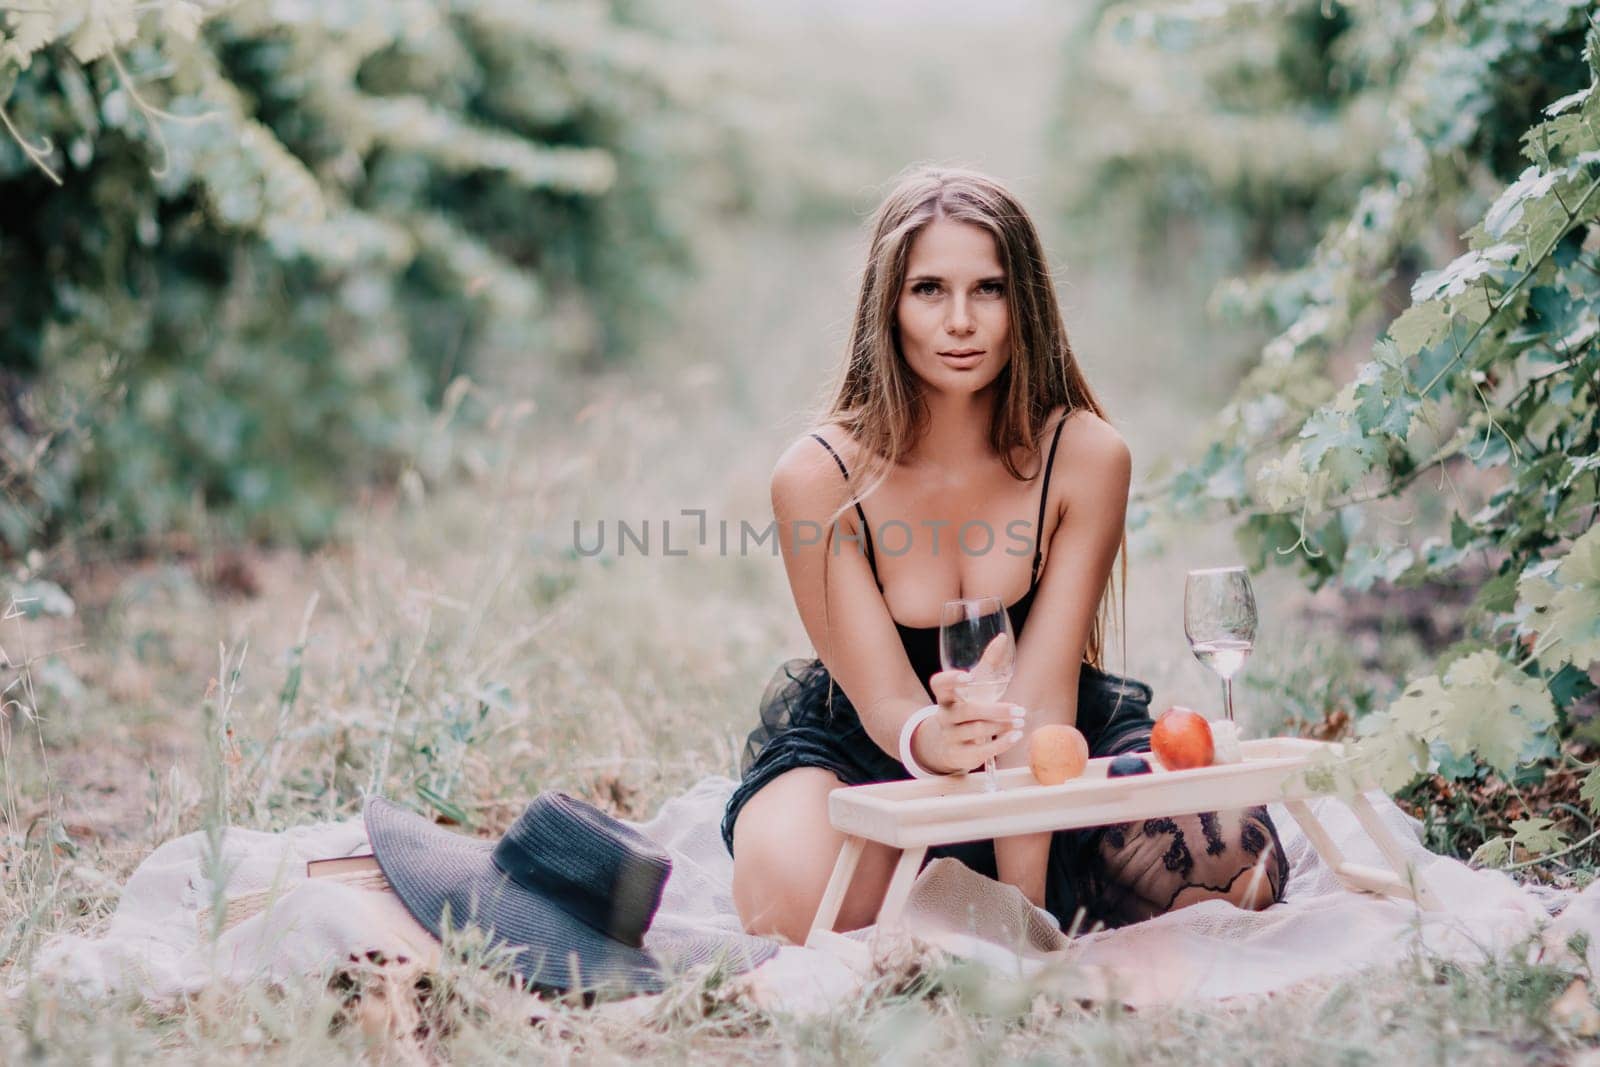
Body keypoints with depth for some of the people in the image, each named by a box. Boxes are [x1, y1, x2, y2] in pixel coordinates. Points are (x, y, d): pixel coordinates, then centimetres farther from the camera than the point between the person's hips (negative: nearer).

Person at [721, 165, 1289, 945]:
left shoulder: (1085, 457, -17)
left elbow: (1043, 692, -21)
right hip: (864, 748, -1)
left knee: (1239, 867, -22)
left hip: (1049, 748, 2)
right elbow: (884, 699, -21)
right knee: (794, 904, -34)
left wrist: (1021, 905, -31)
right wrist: (930, 740, -48)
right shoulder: (819, 476, -20)